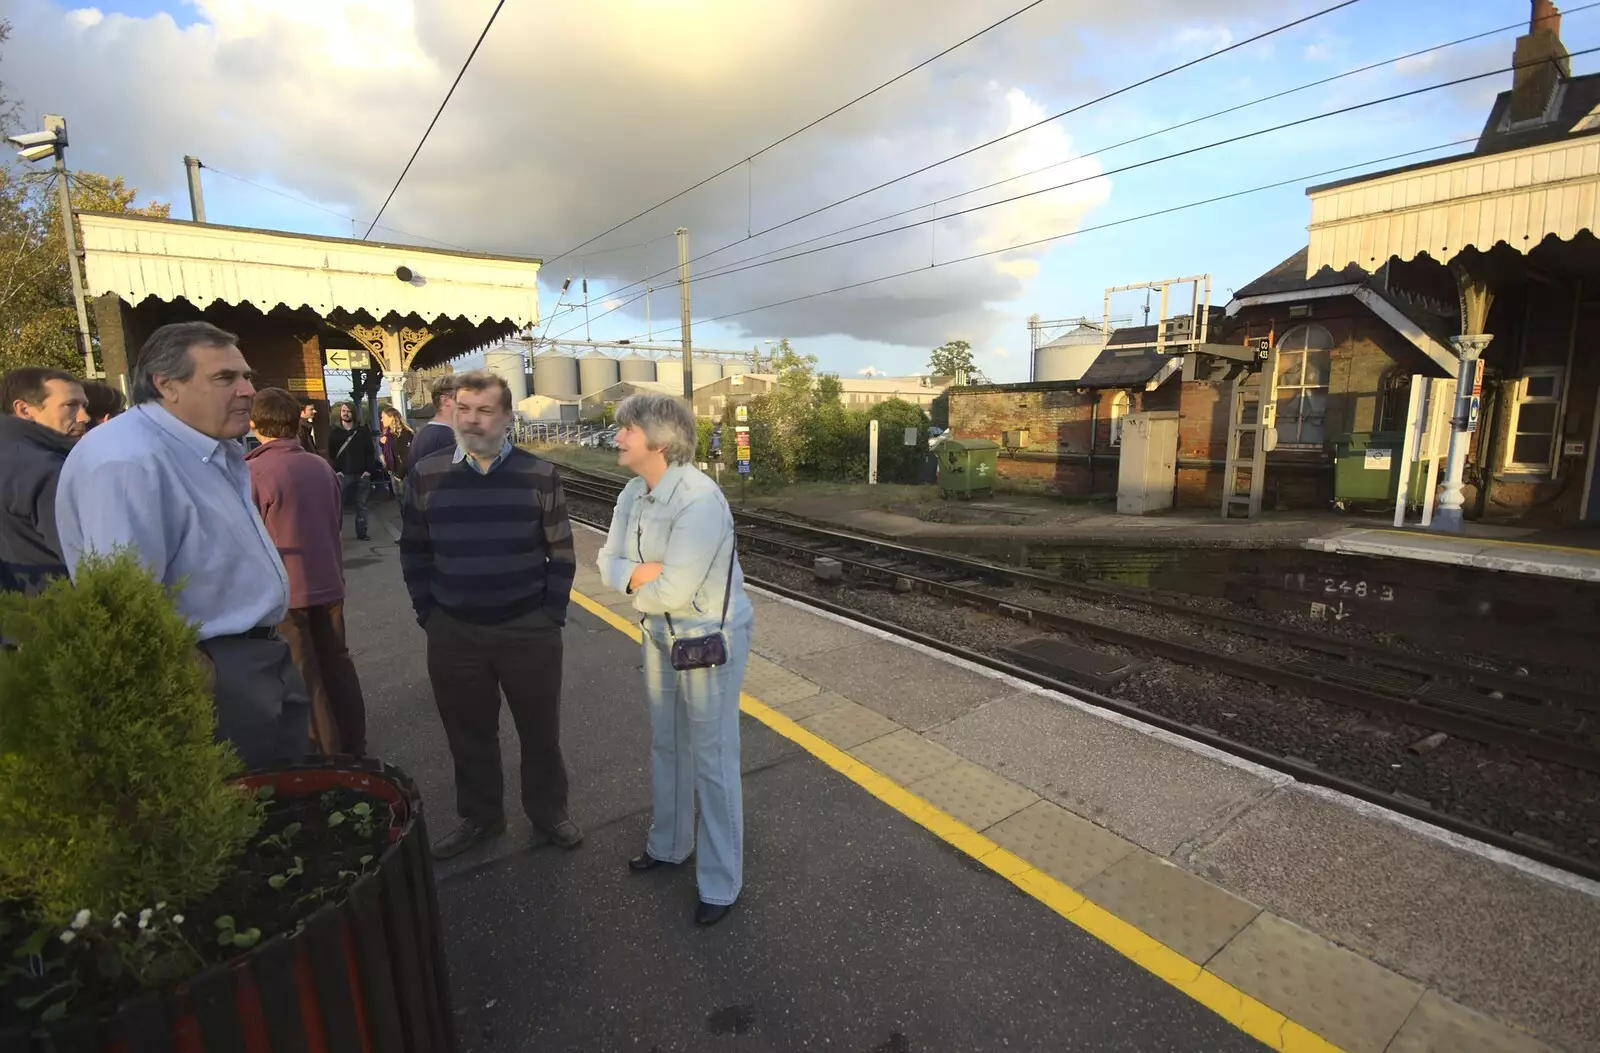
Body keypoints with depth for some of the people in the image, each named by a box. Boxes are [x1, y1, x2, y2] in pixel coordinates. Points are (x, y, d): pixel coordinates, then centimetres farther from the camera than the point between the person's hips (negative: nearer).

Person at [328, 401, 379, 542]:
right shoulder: (334, 431, 5)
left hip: (362, 474, 1)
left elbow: (371, 451, 5)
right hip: (343, 475, -1)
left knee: (362, 505, 7)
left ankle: (361, 533, 15)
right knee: (338, 505, -3)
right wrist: (336, 470, -6)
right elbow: (331, 453, 4)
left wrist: (369, 469, -3)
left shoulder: (363, 430, 7)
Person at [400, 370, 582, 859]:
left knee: (540, 729, 13)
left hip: (529, 630, -1)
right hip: (453, 632, 2)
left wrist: (552, 615, -5)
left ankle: (548, 811, 35)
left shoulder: (539, 475, -5)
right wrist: (428, 614, 1)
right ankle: (479, 817, 39)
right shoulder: (426, 475, 0)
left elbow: (561, 553, -1)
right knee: (468, 733, 17)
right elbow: (414, 552, 8)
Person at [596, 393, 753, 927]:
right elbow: (609, 561, 1)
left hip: (710, 638, -8)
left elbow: (672, 591, -30)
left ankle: (720, 882, 26)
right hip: (660, 633, 8)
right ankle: (669, 844, 47)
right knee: (666, 746, 23)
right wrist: (639, 574, -22)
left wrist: (635, 584, -9)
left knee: (712, 761, 5)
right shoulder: (634, 492, 0)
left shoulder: (700, 500, -28)